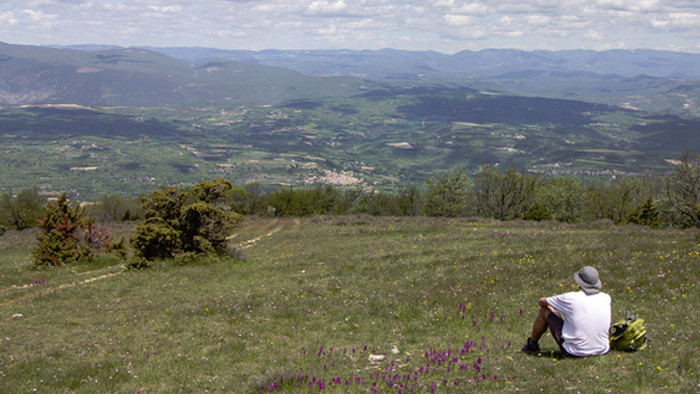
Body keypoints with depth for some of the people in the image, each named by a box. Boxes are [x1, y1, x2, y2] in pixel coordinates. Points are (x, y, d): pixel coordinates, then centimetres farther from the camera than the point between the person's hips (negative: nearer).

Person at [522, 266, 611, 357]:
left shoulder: (571, 299, -18)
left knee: (545, 310, 10)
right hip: (602, 350, 4)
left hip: (574, 352, -4)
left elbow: (542, 301, -1)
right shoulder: (606, 298, -7)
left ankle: (532, 344, 33)